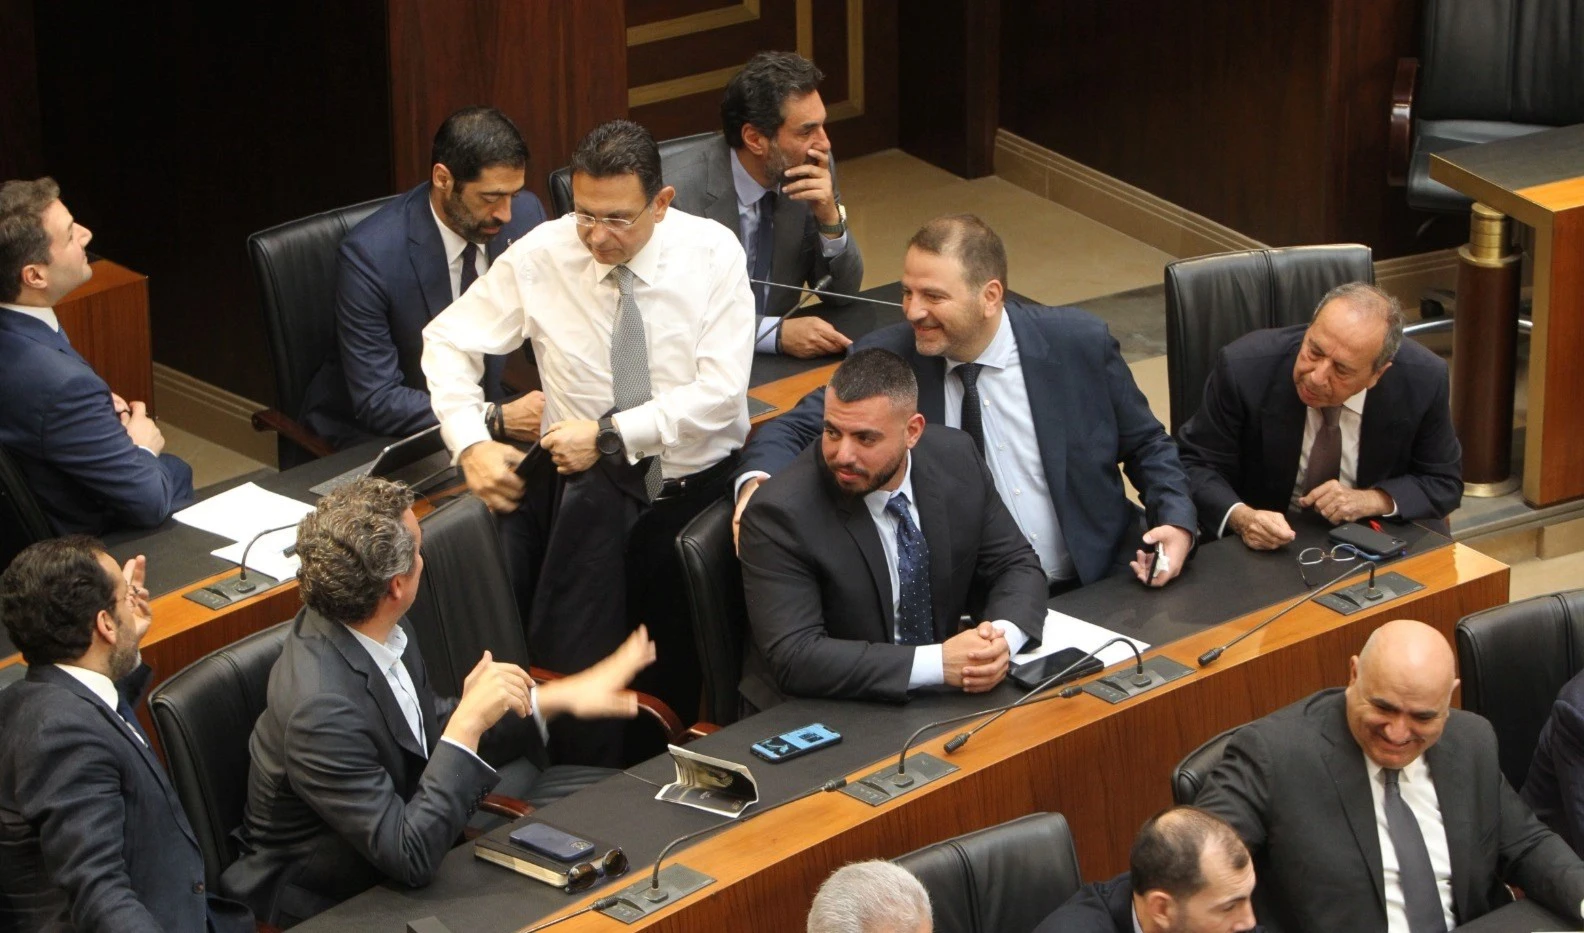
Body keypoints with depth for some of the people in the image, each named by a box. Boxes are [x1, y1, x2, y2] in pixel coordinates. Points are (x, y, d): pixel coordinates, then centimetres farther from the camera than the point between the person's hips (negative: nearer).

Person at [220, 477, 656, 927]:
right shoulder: (322, 708, -34)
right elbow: (411, 857, -31)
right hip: (331, 898, -9)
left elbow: (431, 728, 10)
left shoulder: (372, 629, -8)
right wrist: (470, 724, -32)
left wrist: (559, 698, 5)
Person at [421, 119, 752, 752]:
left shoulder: (713, 253, -4)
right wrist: (471, 444, -6)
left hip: (697, 485, -1)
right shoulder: (542, 255, 0)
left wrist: (611, 435, -17)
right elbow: (447, 341, 8)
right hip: (589, 492, 1)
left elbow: (720, 392, -11)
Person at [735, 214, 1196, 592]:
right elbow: (794, 430, 1)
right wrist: (758, 481, -21)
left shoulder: (1080, 344, 0)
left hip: (1098, 591, 0)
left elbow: (1147, 447, 12)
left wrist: (1176, 521, -6)